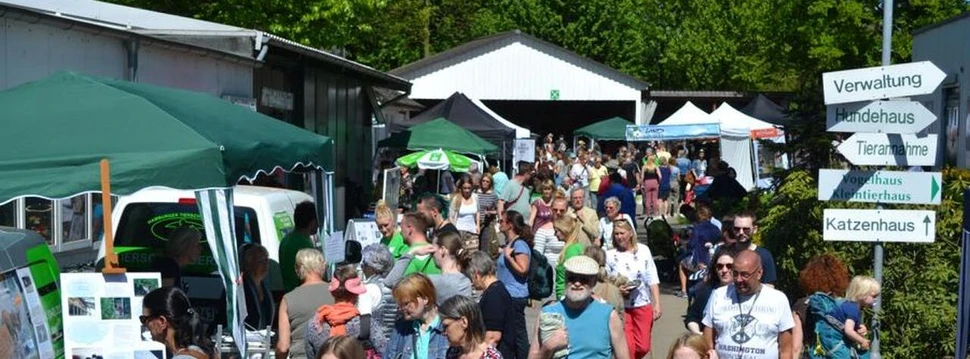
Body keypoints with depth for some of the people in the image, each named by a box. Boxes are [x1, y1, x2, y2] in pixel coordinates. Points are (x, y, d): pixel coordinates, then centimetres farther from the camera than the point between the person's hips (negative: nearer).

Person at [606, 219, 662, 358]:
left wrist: (657, 304, -4)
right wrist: (617, 290, -20)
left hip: (643, 305, 2)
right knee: (627, 347, -2)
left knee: (643, 347, 5)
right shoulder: (610, 255, -7)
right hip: (621, 307, -2)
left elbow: (652, 280, 0)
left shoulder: (643, 250, -2)